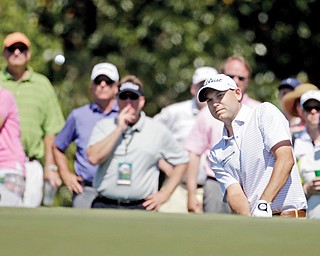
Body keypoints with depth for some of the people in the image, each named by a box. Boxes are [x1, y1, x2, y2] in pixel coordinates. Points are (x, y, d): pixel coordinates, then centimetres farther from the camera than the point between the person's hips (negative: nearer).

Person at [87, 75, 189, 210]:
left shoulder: (158, 130, 7)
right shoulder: (103, 126, 9)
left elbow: (181, 161, 14)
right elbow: (93, 158, -7)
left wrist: (164, 194, 6)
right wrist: (119, 129, -7)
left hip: (141, 208, -1)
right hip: (104, 206, 1)